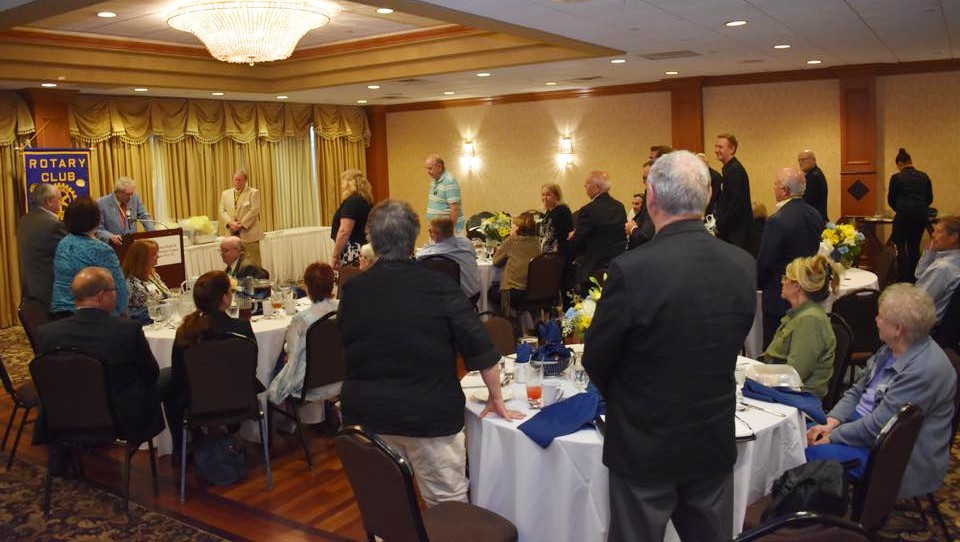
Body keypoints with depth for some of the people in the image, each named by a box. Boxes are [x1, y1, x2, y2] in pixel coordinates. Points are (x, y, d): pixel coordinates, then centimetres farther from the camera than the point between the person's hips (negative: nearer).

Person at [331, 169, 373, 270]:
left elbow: (344, 232, -18)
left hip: (352, 254, -9)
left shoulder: (351, 202, -11)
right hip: (365, 250, 9)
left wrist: (335, 256, -13)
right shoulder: (367, 202, 15)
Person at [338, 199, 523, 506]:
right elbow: (481, 351, -9)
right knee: (448, 504, 10)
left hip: (366, 415, 3)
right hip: (430, 416, -3)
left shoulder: (352, 291, -5)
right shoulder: (441, 290, -13)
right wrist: (496, 398, 3)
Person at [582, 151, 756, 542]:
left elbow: (596, 361, -11)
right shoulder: (743, 266, -7)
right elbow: (732, 342, 6)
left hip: (645, 445, -4)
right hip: (715, 442, 5)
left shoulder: (631, 270, -24)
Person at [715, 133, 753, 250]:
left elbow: (737, 202, -22)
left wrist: (720, 225, -16)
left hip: (738, 228, -9)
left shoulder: (735, 169, -16)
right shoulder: (730, 168, 13)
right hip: (732, 227, 9)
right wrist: (719, 222, 10)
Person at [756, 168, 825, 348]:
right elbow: (816, 252, 13)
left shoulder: (776, 221, -21)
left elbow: (765, 262, -17)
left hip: (780, 299, -8)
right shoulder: (816, 216, 4)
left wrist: (759, 284, 2)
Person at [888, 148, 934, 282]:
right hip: (922, 215, 4)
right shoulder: (924, 176, 9)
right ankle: (915, 279, 17)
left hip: (904, 214, -4)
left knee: (901, 247, 6)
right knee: (914, 247, 15)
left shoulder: (896, 177, -3)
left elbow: (891, 200, 4)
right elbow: (929, 198, 11)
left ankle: (905, 280, 1)